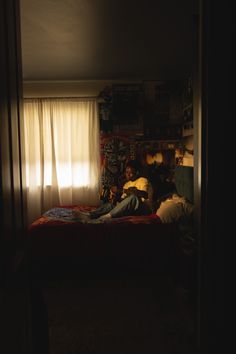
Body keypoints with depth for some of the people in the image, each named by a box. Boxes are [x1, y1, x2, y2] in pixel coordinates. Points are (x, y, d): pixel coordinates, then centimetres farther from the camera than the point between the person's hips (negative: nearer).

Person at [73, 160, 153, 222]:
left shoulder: (143, 180, 1)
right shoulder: (127, 184, 23)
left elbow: (144, 195, -20)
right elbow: (122, 199, 16)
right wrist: (116, 196, -7)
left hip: (143, 208, -6)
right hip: (130, 208, 6)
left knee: (133, 197, -37)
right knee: (111, 204, -19)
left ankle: (108, 216, -49)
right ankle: (89, 215, -43)